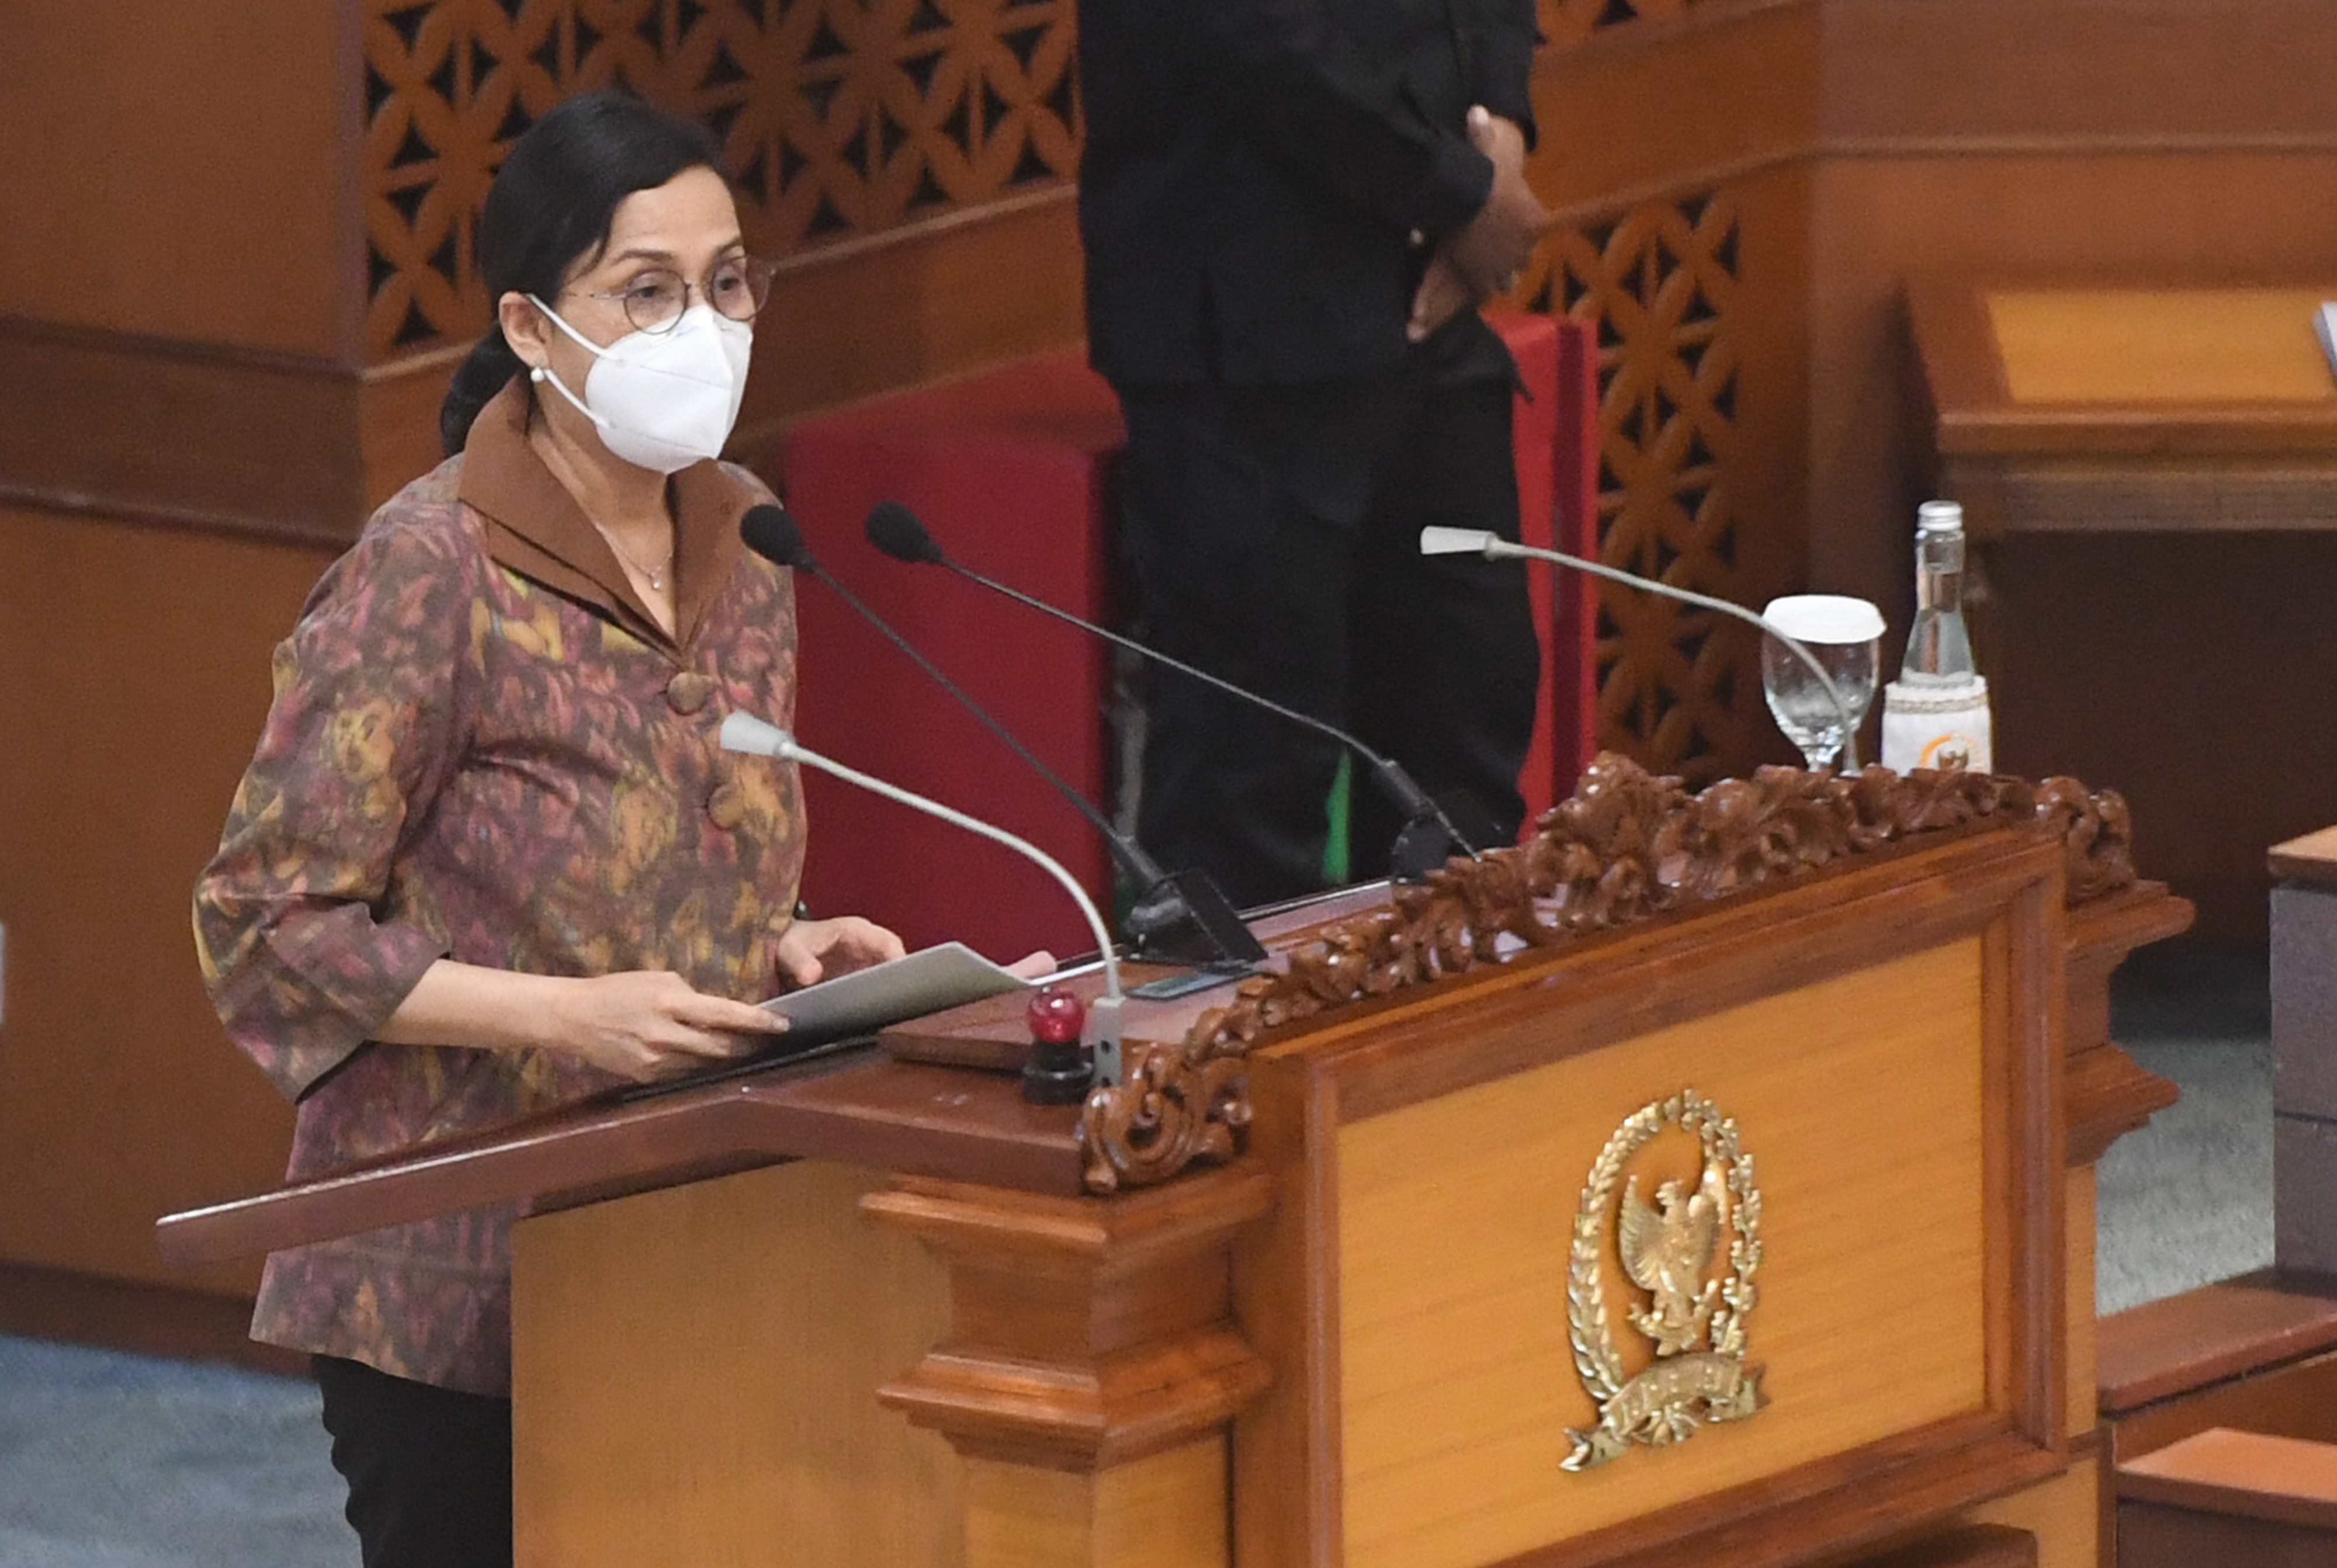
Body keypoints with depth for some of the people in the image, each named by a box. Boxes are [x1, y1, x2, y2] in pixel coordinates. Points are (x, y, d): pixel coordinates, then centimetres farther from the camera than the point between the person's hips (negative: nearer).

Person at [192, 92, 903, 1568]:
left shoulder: (743, 536, 6)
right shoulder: (429, 572, -15)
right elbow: (271, 921, -15)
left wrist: (782, 945, 0)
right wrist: (573, 1016, -22)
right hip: (461, 1276, -6)